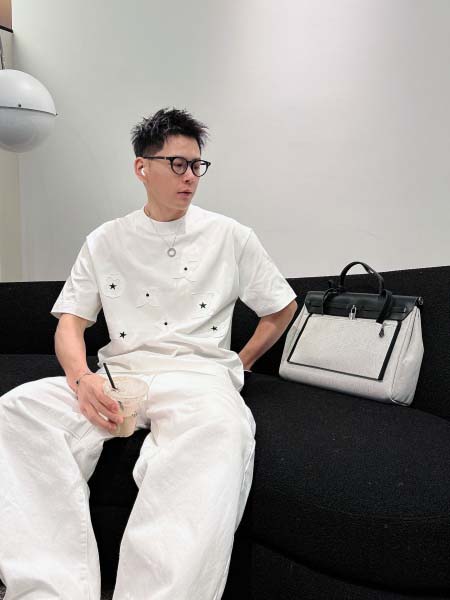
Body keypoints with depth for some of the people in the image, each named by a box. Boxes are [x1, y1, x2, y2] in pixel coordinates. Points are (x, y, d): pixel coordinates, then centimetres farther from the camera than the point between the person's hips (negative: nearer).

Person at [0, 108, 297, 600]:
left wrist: (238, 366, 11)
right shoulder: (105, 241, 14)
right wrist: (81, 379, -12)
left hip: (199, 372, -1)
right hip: (119, 372, 2)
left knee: (222, 428, -39)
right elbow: (70, 323, 8)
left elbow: (282, 309, 18)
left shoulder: (229, 236, 11)